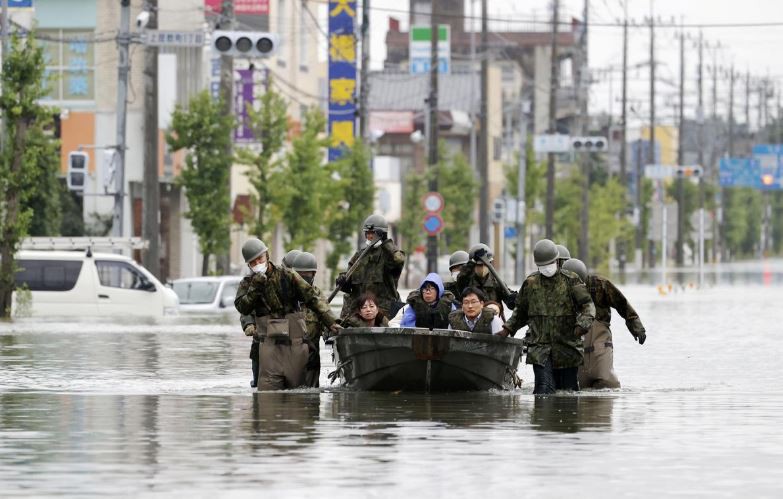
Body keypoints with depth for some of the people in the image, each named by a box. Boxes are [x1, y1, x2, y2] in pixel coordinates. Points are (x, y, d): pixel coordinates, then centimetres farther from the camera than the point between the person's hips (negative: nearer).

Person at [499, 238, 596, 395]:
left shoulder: (571, 281, 2)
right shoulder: (530, 283, 9)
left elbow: (588, 305, -3)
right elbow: (521, 312, 22)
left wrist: (582, 325, -21)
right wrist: (508, 329, 11)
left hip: (567, 346, 0)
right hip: (540, 346, 0)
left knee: (568, 390, 5)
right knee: (544, 389, -16)